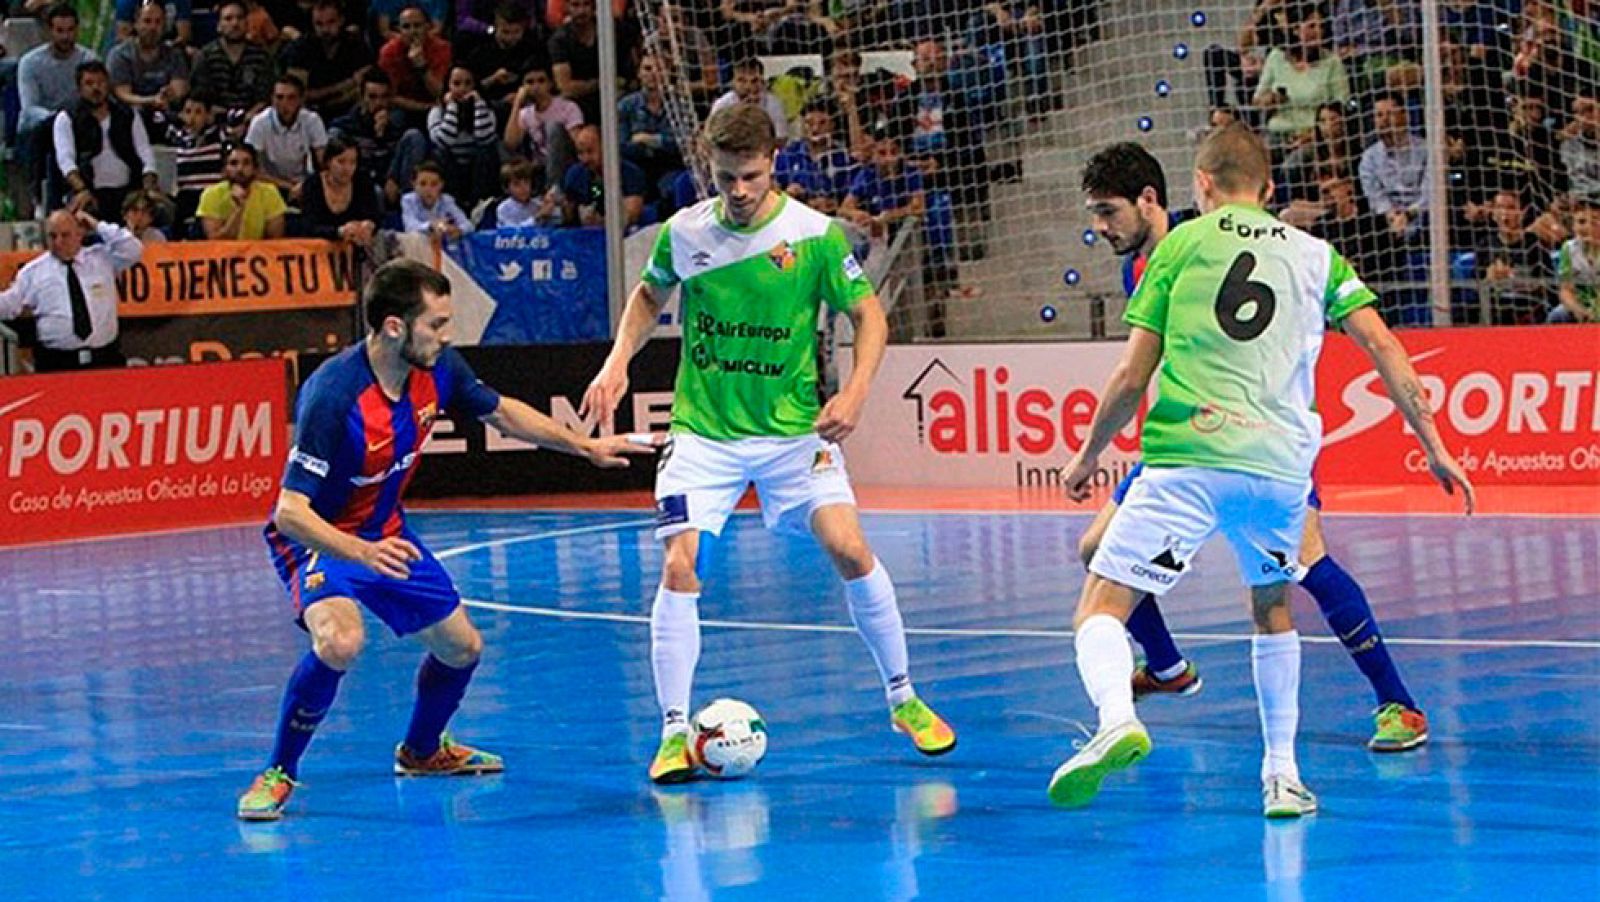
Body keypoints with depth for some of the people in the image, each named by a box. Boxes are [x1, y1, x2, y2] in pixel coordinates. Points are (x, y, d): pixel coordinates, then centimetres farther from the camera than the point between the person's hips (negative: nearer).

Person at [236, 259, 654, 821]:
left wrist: (586, 447, 14)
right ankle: (278, 774, -16)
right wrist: (361, 553, -50)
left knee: (461, 647, 12)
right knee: (341, 640, -34)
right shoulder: (333, 395, -34)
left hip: (385, 535, 7)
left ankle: (421, 751, 43)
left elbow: (500, 413, 11)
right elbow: (290, 512, -35)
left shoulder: (437, 369, -12)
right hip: (317, 539, -7)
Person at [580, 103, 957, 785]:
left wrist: (854, 393, -16)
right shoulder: (684, 233, -3)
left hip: (793, 428, -1)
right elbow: (650, 295, 18)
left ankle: (904, 701, 8)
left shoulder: (814, 235, -9)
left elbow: (869, 316, -1)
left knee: (850, 552, -12)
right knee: (678, 570, -13)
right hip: (704, 431, 1)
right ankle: (676, 733, -3)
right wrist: (617, 363, 4)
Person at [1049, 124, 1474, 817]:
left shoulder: (1181, 245, 10)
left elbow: (1132, 377, 7)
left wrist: (1088, 455, 20)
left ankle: (1117, 716, -33)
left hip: (1186, 459, -3)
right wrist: (1434, 447, 12)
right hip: (1280, 466, 3)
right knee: (1272, 608, 28)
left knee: (1100, 609, -2)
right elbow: (1384, 349, 8)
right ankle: (1282, 774, 24)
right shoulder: (1314, 256, 18)